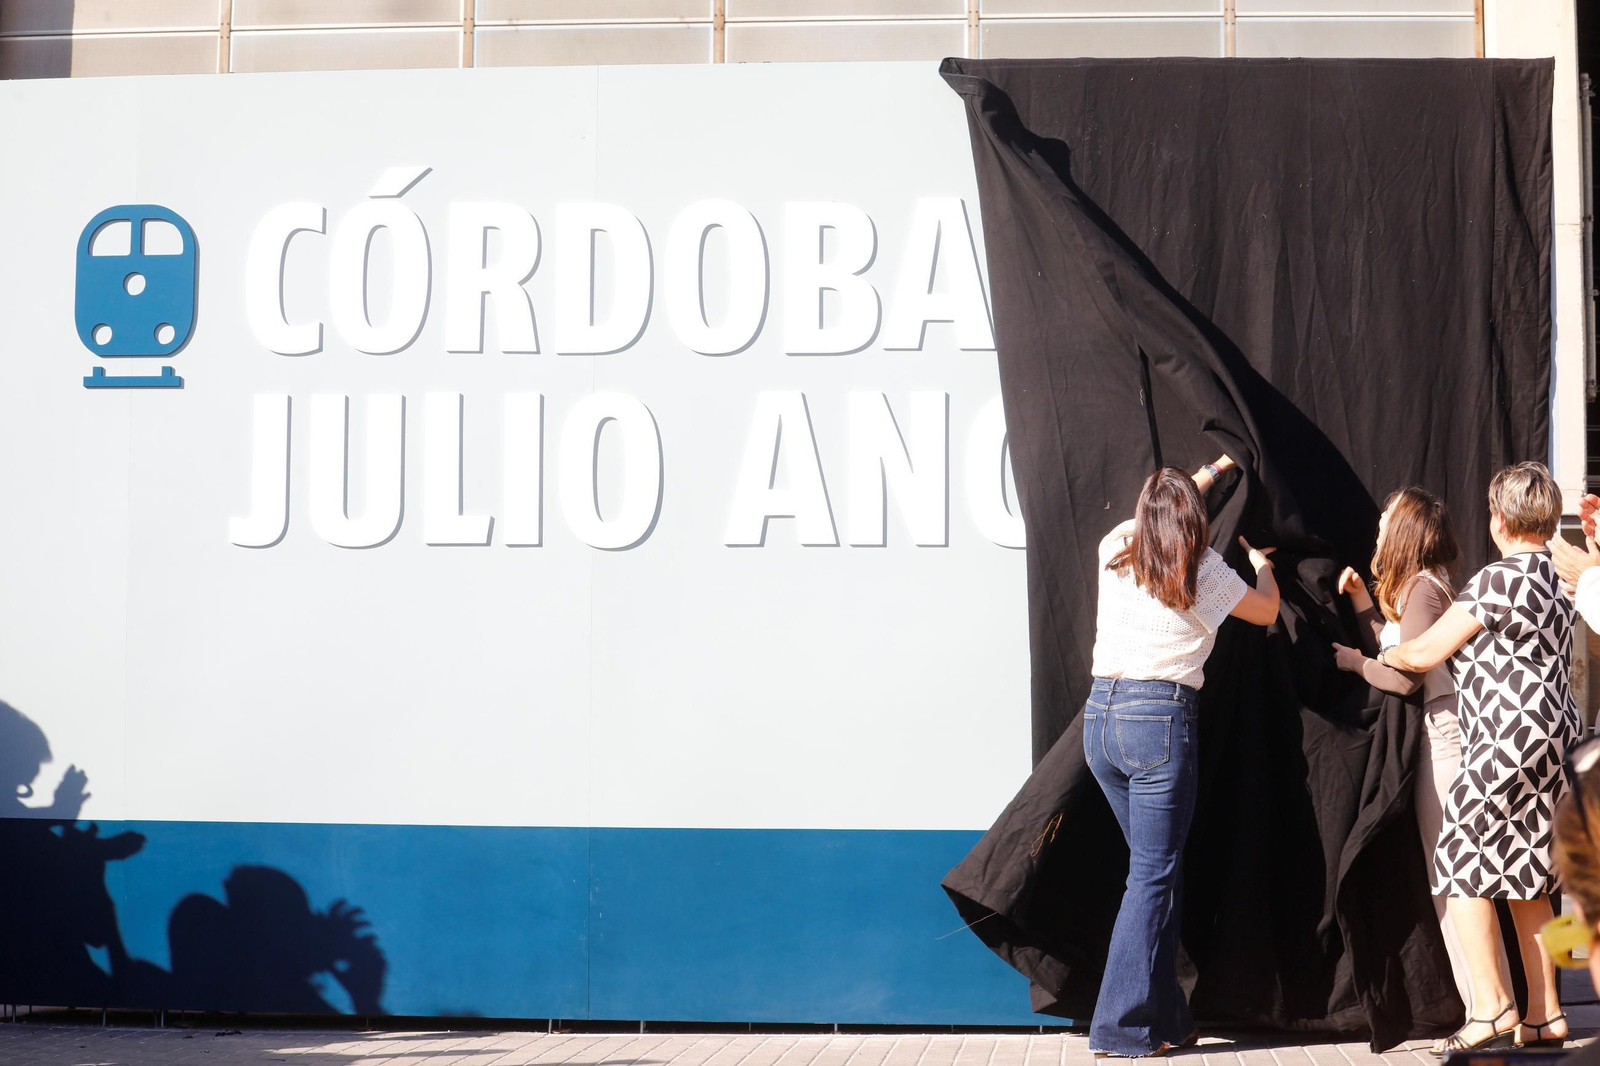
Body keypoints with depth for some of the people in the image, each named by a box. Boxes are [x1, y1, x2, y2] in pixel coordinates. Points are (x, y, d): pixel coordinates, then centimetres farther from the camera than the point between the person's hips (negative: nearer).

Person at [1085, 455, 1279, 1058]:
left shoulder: (1116, 549, 10)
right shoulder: (1202, 569, -2)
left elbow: (1157, 510, 33)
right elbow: (1266, 610, 14)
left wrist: (1212, 471, 46)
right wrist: (1261, 564, 35)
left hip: (1100, 716, 6)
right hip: (1160, 718, -6)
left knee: (1157, 868, 15)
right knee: (1153, 877, -1)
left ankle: (1165, 1018, 17)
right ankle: (1120, 1028, -2)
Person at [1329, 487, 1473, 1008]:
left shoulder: (1422, 587, -12)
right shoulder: (1421, 585, 18)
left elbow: (1404, 676, -17)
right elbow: (1392, 652, 15)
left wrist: (1353, 660, -2)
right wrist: (1363, 601, 15)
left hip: (1442, 735, -10)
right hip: (1439, 735, 10)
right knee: (1447, 879, 11)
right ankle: (1483, 1002, 14)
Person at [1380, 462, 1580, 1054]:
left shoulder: (1499, 579, -14)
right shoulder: (1554, 579, 14)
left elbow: (1425, 653, -10)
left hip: (1508, 738, -9)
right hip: (1551, 738, 9)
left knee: (1464, 861, -3)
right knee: (1526, 876, 11)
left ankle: (1491, 1009, -6)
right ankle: (1544, 1013, 12)